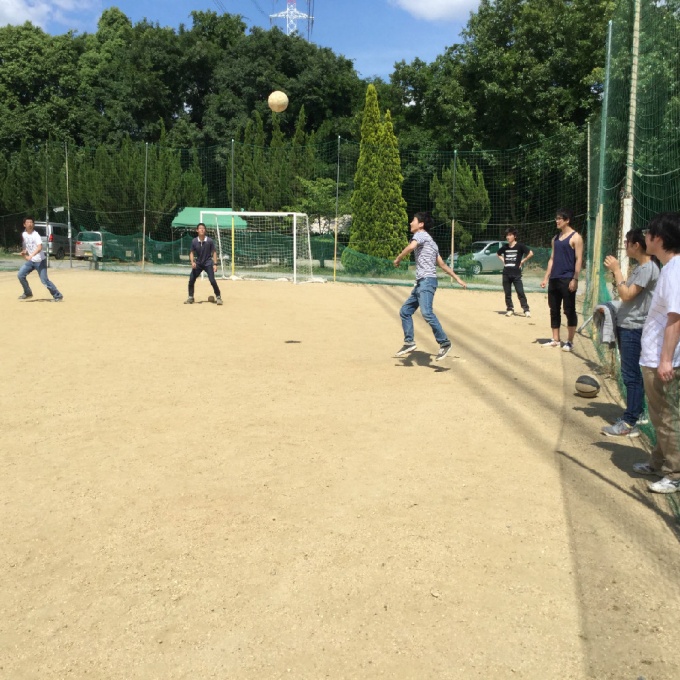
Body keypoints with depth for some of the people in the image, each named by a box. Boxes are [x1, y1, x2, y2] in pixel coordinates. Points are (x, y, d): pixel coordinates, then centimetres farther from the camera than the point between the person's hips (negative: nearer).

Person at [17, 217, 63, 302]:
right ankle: (27, 293, 15)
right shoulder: (24, 234, 6)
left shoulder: (36, 235, -17)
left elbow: (39, 248, -31)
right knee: (20, 275, -1)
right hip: (30, 261, 7)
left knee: (44, 280, -11)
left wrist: (31, 255, -44)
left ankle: (58, 296, -2)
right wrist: (24, 252, 2)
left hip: (40, 261, -7)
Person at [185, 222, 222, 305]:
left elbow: (214, 252, -4)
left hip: (208, 263, -3)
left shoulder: (210, 241, -10)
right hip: (198, 263, 3)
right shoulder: (194, 241, -5)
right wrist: (192, 262, -14)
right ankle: (190, 298, 15)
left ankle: (218, 297, 1)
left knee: (212, 281, -14)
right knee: (191, 280, -1)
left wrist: (215, 264, -11)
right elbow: (192, 252, 3)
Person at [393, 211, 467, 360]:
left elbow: (411, 247, -25)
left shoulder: (421, 234, -3)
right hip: (421, 282, 11)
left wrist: (398, 259, -10)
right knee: (405, 311, 12)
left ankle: (444, 343, -19)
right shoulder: (430, 242, 25)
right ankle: (409, 342, 15)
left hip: (427, 281, -11)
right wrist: (457, 278, 23)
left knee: (426, 313, -23)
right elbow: (442, 264, 24)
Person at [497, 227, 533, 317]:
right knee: (507, 293, 8)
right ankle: (510, 309, 18)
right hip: (506, 273, 5)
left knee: (520, 292, -8)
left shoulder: (520, 246, -5)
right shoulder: (505, 247, 8)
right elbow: (498, 254, 27)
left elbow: (531, 253, -7)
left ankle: (526, 310, -5)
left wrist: (522, 261, -5)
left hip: (516, 273, -5)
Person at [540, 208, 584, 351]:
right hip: (554, 279, 7)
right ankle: (555, 340, 16)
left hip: (567, 280, -7)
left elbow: (578, 260, -10)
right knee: (554, 310, 9)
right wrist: (546, 278, 12)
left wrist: (575, 279, -18)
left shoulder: (575, 237, -4)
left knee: (569, 310, -3)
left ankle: (570, 341, 2)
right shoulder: (555, 238, 17)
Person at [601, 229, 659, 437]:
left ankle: (629, 424, -2)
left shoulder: (648, 268, -15)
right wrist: (615, 271, 10)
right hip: (626, 326, 10)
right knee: (630, 375, 15)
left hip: (634, 329, -10)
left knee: (631, 376, -7)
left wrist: (616, 270, -14)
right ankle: (631, 416, 24)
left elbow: (627, 295, -19)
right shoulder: (640, 267, 15)